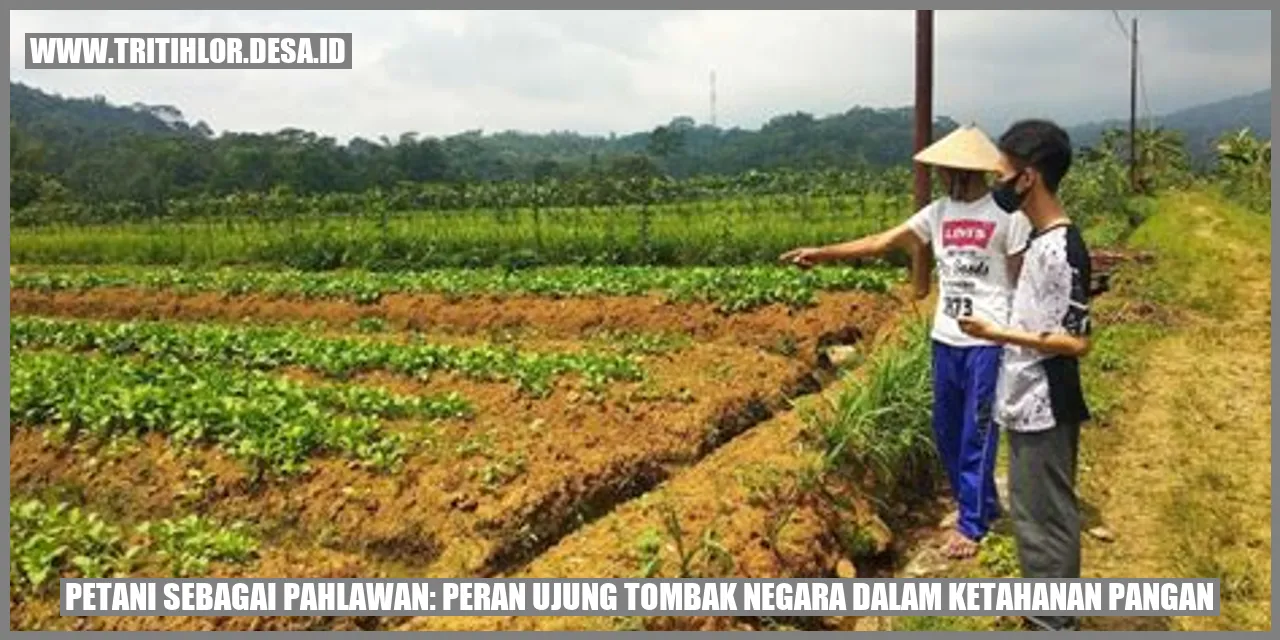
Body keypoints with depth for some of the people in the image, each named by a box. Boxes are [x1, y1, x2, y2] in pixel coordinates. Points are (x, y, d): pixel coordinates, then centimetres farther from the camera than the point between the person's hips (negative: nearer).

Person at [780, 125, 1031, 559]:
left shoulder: (1006, 215, -9)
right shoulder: (938, 212, 6)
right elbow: (882, 242, 3)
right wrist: (822, 253, -4)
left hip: (988, 341, -6)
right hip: (945, 339, 6)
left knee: (976, 433, 1)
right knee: (946, 430, 15)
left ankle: (971, 524, 14)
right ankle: (981, 505, 34)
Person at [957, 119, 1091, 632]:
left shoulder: (1061, 249, -21)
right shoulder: (1042, 240, 8)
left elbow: (1076, 341, -23)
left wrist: (998, 334, -20)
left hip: (1044, 411, -10)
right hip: (1030, 407, 10)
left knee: (1044, 520, 1)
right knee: (1040, 515, 19)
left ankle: (1052, 625, 13)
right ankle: (1049, 616, 33)